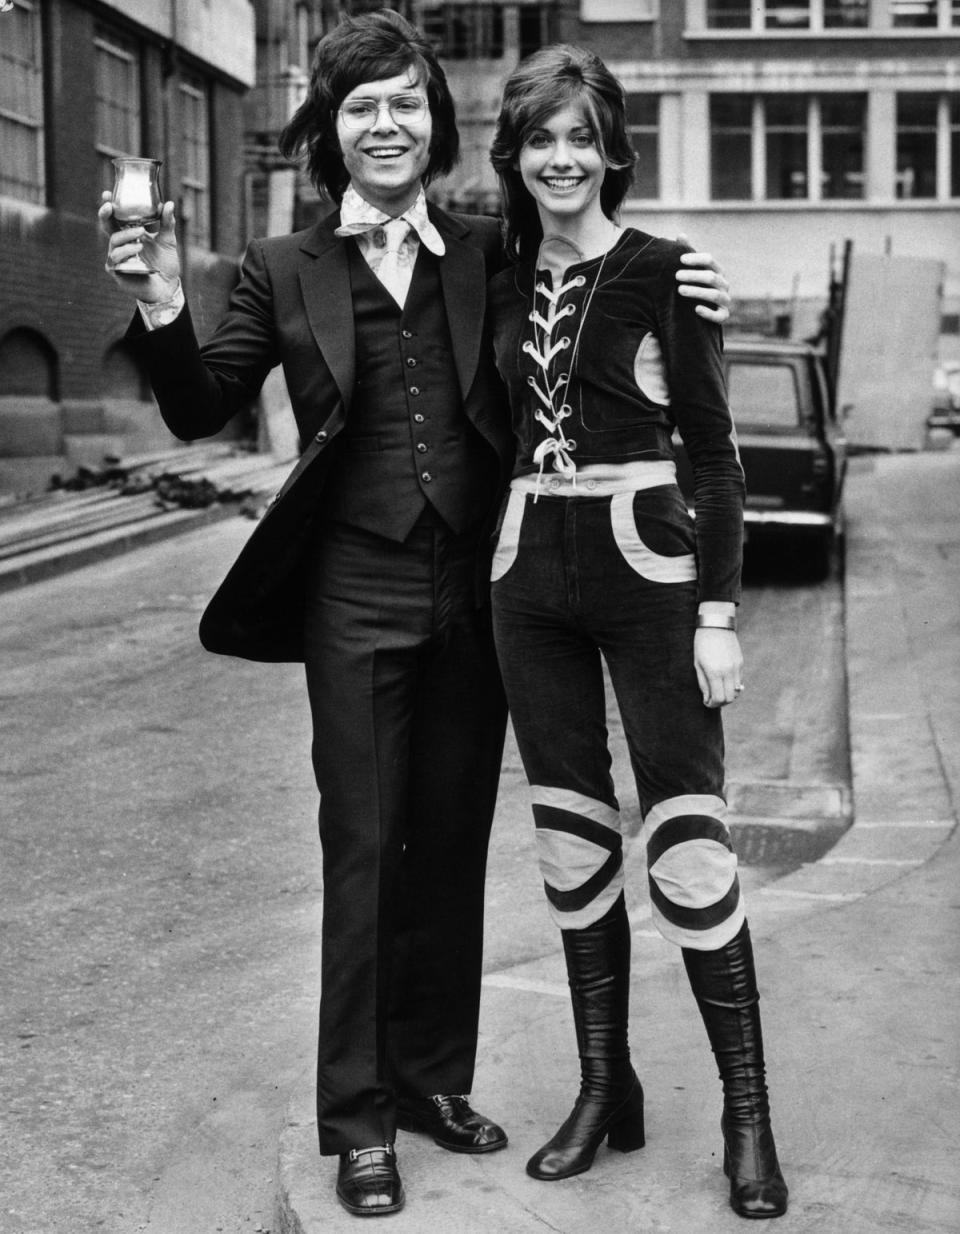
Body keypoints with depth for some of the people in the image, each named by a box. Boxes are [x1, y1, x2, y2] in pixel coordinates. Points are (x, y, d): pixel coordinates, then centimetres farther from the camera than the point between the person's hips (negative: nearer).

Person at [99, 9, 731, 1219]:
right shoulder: (285, 269, 1)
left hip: (475, 587, 2)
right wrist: (163, 314, -19)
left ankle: (434, 1078, 27)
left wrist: (681, 305, -5)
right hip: (358, 590, -2)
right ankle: (358, 1118, 13)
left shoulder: (489, 253, 4)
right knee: (363, 850, 2)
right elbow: (201, 409, 0)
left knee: (452, 845, 12)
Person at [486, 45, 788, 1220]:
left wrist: (719, 611, -10)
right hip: (529, 573, 5)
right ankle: (605, 1087, 23)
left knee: (687, 843, -4)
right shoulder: (501, 285, 10)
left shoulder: (662, 272, -4)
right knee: (572, 841, 10)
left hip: (645, 567, -5)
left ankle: (748, 1117, 7)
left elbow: (714, 452, -5)